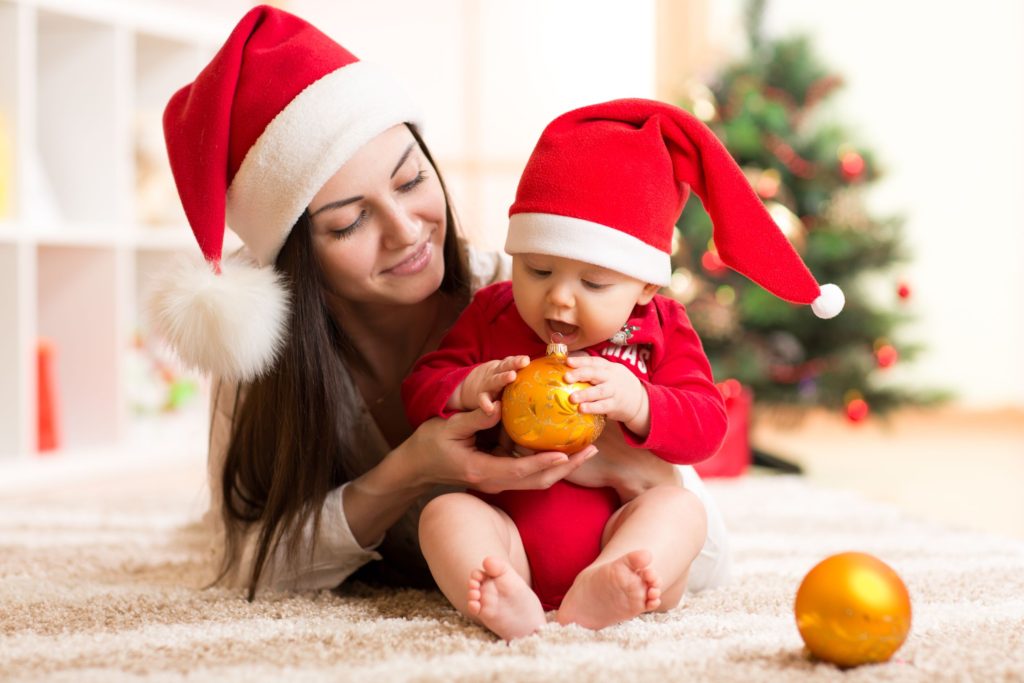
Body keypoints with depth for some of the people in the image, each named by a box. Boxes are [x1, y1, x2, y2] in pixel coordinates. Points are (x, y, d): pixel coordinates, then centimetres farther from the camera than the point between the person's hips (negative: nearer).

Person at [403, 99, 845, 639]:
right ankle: (506, 603, -54)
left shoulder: (661, 331, 6)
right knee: (445, 513, -25)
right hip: (510, 537, 1)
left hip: (617, 533, 0)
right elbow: (420, 390, 8)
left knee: (680, 508, -27)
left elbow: (706, 427, -4)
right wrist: (468, 389, -16)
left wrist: (636, 403, -24)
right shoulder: (491, 316, 10)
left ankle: (600, 590, -55)